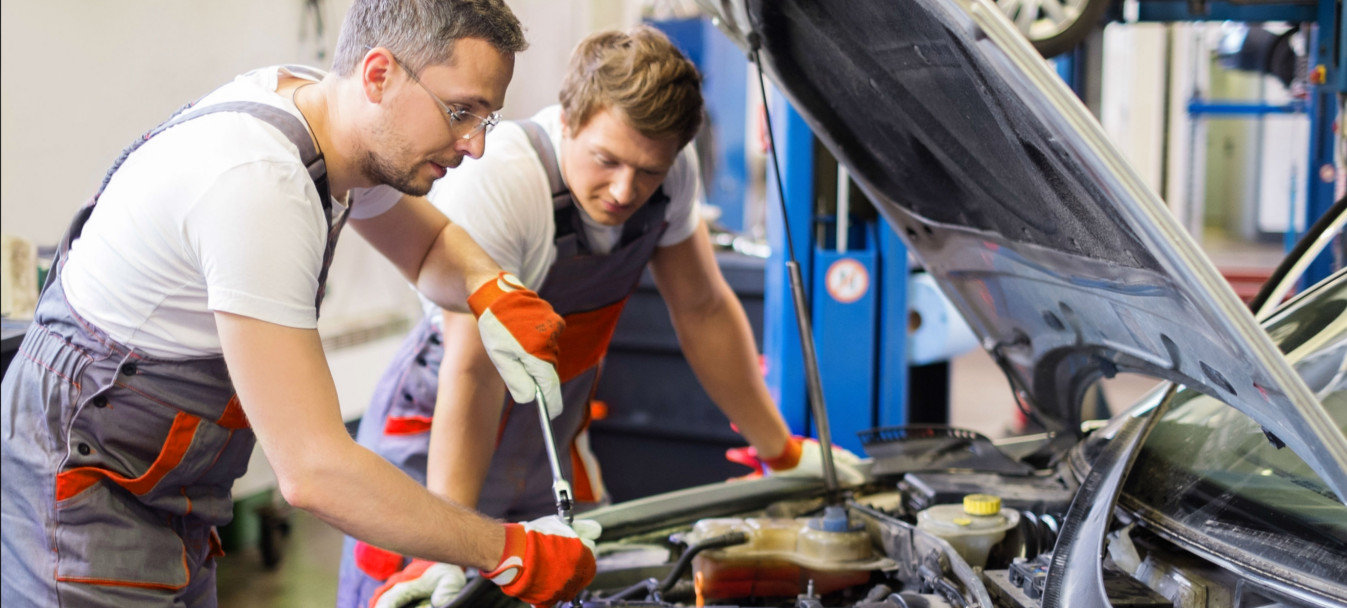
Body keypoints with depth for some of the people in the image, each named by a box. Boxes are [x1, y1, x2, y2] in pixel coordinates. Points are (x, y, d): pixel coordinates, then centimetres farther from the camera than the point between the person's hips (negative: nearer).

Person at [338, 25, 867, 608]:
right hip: (435, 447, -5)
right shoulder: (491, 181, -30)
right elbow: (473, 370, -34)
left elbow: (704, 309, 2)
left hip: (551, 451, 5)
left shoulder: (668, 169, -12)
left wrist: (783, 452, 8)